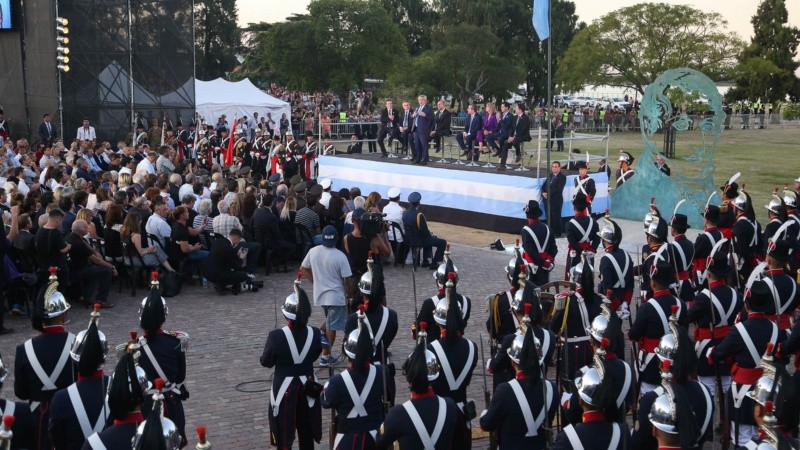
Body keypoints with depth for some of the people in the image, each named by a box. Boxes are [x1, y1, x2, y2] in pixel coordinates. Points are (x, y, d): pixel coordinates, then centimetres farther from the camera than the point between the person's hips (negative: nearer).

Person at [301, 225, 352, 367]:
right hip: (336, 296, -5)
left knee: (330, 321, 27)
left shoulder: (313, 252, -4)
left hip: (319, 295, 5)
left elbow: (303, 269, 8)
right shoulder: (340, 256, -17)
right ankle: (325, 356, 8)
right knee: (332, 327, 6)